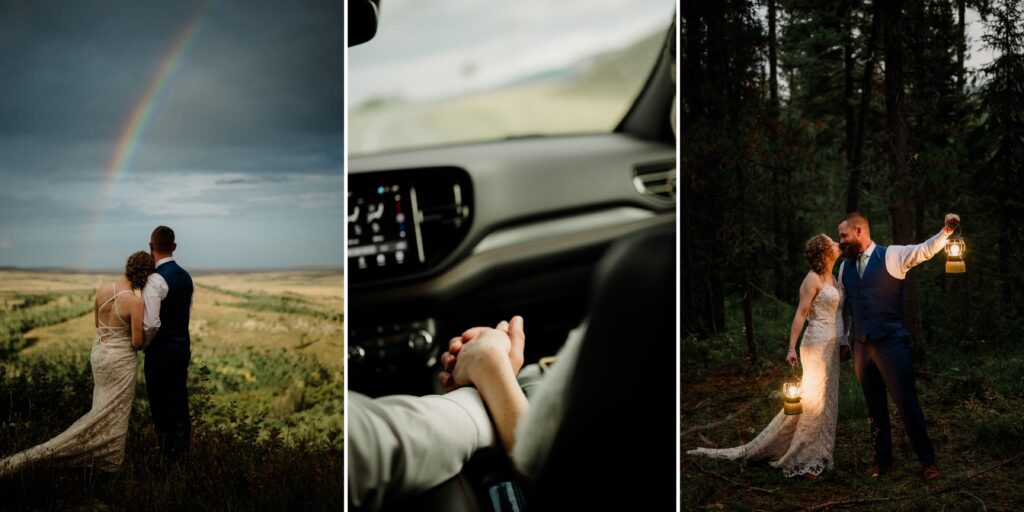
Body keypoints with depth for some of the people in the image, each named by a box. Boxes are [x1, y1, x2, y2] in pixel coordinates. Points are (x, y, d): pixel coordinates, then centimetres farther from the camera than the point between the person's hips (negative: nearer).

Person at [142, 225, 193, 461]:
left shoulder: (156, 280, -20)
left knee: (161, 404, 4)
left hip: (162, 351, -8)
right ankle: (182, 450, 27)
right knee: (180, 400, 17)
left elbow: (152, 324, -24)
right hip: (183, 347, 8)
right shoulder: (186, 276, 6)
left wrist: (142, 343, -6)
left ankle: (167, 454, 13)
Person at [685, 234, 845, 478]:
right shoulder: (812, 279, -13)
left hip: (831, 347, 9)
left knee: (825, 401, 12)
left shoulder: (831, 278, 13)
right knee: (814, 402, -5)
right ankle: (803, 461, 3)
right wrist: (792, 348, -23)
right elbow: (800, 314, -17)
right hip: (818, 346, -9)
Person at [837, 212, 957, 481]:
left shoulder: (892, 256, -4)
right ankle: (882, 457, 27)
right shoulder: (845, 267, 11)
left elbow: (926, 249, -19)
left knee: (907, 402, -4)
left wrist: (947, 230, -35)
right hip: (862, 346, 5)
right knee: (874, 406, 13)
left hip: (891, 342, -5)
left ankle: (927, 460, 10)